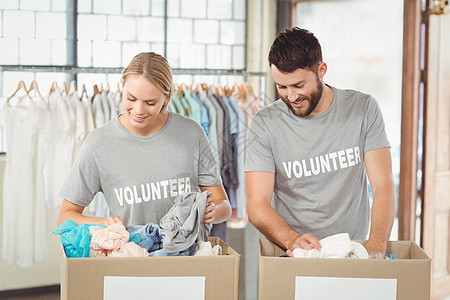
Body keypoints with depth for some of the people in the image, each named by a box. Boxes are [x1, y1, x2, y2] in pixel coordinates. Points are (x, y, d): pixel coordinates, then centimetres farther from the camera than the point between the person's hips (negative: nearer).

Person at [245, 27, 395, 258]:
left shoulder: (363, 109, 2)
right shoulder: (264, 124, -3)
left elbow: (383, 185, -3)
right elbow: (257, 205, -7)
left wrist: (376, 247, -20)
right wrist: (292, 240, -27)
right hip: (291, 257, -1)